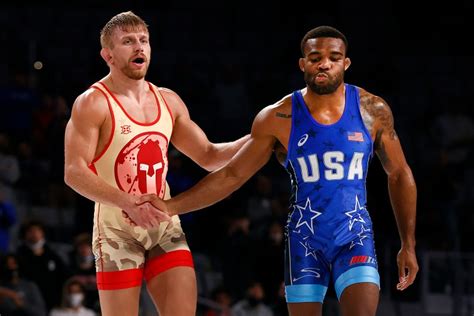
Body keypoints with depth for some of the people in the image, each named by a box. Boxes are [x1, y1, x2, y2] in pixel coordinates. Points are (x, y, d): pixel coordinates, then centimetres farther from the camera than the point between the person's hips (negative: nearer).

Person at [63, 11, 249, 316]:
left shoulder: (168, 101, 11)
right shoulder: (93, 103, -8)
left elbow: (209, 157, 18)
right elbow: (74, 172, -16)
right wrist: (127, 202, -29)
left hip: (165, 228, 5)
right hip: (118, 230, -5)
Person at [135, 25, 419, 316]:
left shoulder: (372, 110, -4)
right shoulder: (279, 118, -6)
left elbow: (399, 175, 7)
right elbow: (231, 175, -2)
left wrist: (408, 244, 3)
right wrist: (171, 207, -12)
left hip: (355, 237, 0)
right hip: (305, 240, 0)